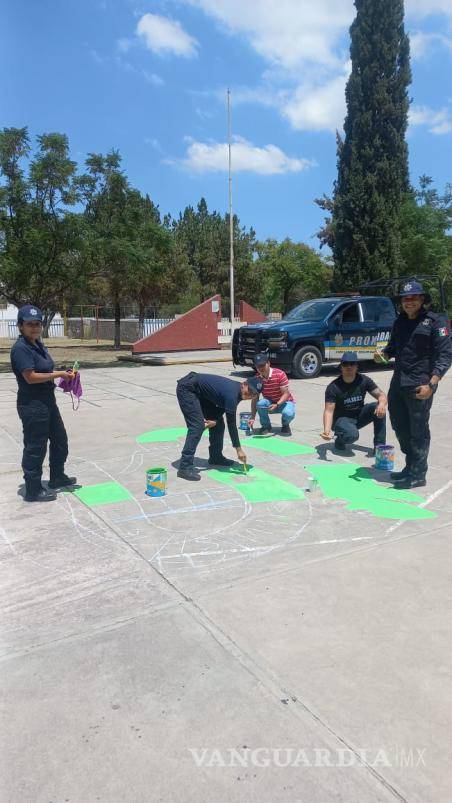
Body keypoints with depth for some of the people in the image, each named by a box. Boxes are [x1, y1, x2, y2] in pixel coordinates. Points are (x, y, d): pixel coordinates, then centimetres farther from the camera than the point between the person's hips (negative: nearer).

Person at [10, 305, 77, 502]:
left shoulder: (38, 344, 11)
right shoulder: (21, 348, -17)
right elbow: (30, 377, -23)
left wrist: (63, 375, 2)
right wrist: (59, 374, -19)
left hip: (48, 401, 10)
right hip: (32, 405, -10)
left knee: (60, 439, 21)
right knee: (35, 447, 1)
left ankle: (57, 478, 39)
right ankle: (33, 491, 14)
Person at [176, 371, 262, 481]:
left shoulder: (236, 390, -2)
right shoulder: (232, 394, -29)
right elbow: (231, 423, -25)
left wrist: (215, 420, -14)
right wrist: (239, 449, -18)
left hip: (201, 393, 10)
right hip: (187, 389, -10)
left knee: (218, 423, 9)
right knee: (197, 426, -20)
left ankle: (215, 457, 22)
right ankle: (185, 467, -22)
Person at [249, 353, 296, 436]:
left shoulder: (280, 374, -22)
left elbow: (286, 394, -22)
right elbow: (254, 399, -11)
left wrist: (277, 405, -39)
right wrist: (253, 418, -21)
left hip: (284, 402, -2)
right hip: (270, 403, 3)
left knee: (288, 413, -37)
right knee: (260, 403, -33)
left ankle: (285, 425, 3)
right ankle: (266, 426, -5)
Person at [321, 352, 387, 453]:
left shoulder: (364, 380, -7)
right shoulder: (333, 387, -18)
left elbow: (381, 395, -11)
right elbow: (329, 411, -24)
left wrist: (382, 404, -38)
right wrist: (326, 431, -42)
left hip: (359, 417, 4)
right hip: (342, 419, -4)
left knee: (379, 408, -23)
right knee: (352, 434, -37)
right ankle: (339, 440, 1)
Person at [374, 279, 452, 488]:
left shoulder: (434, 322, -7)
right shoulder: (399, 322, 14)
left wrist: (431, 384, -21)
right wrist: (383, 353, 0)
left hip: (420, 385, -7)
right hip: (398, 382, 7)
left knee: (418, 431, -1)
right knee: (399, 426, 14)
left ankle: (418, 475, 10)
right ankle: (410, 467, 30)